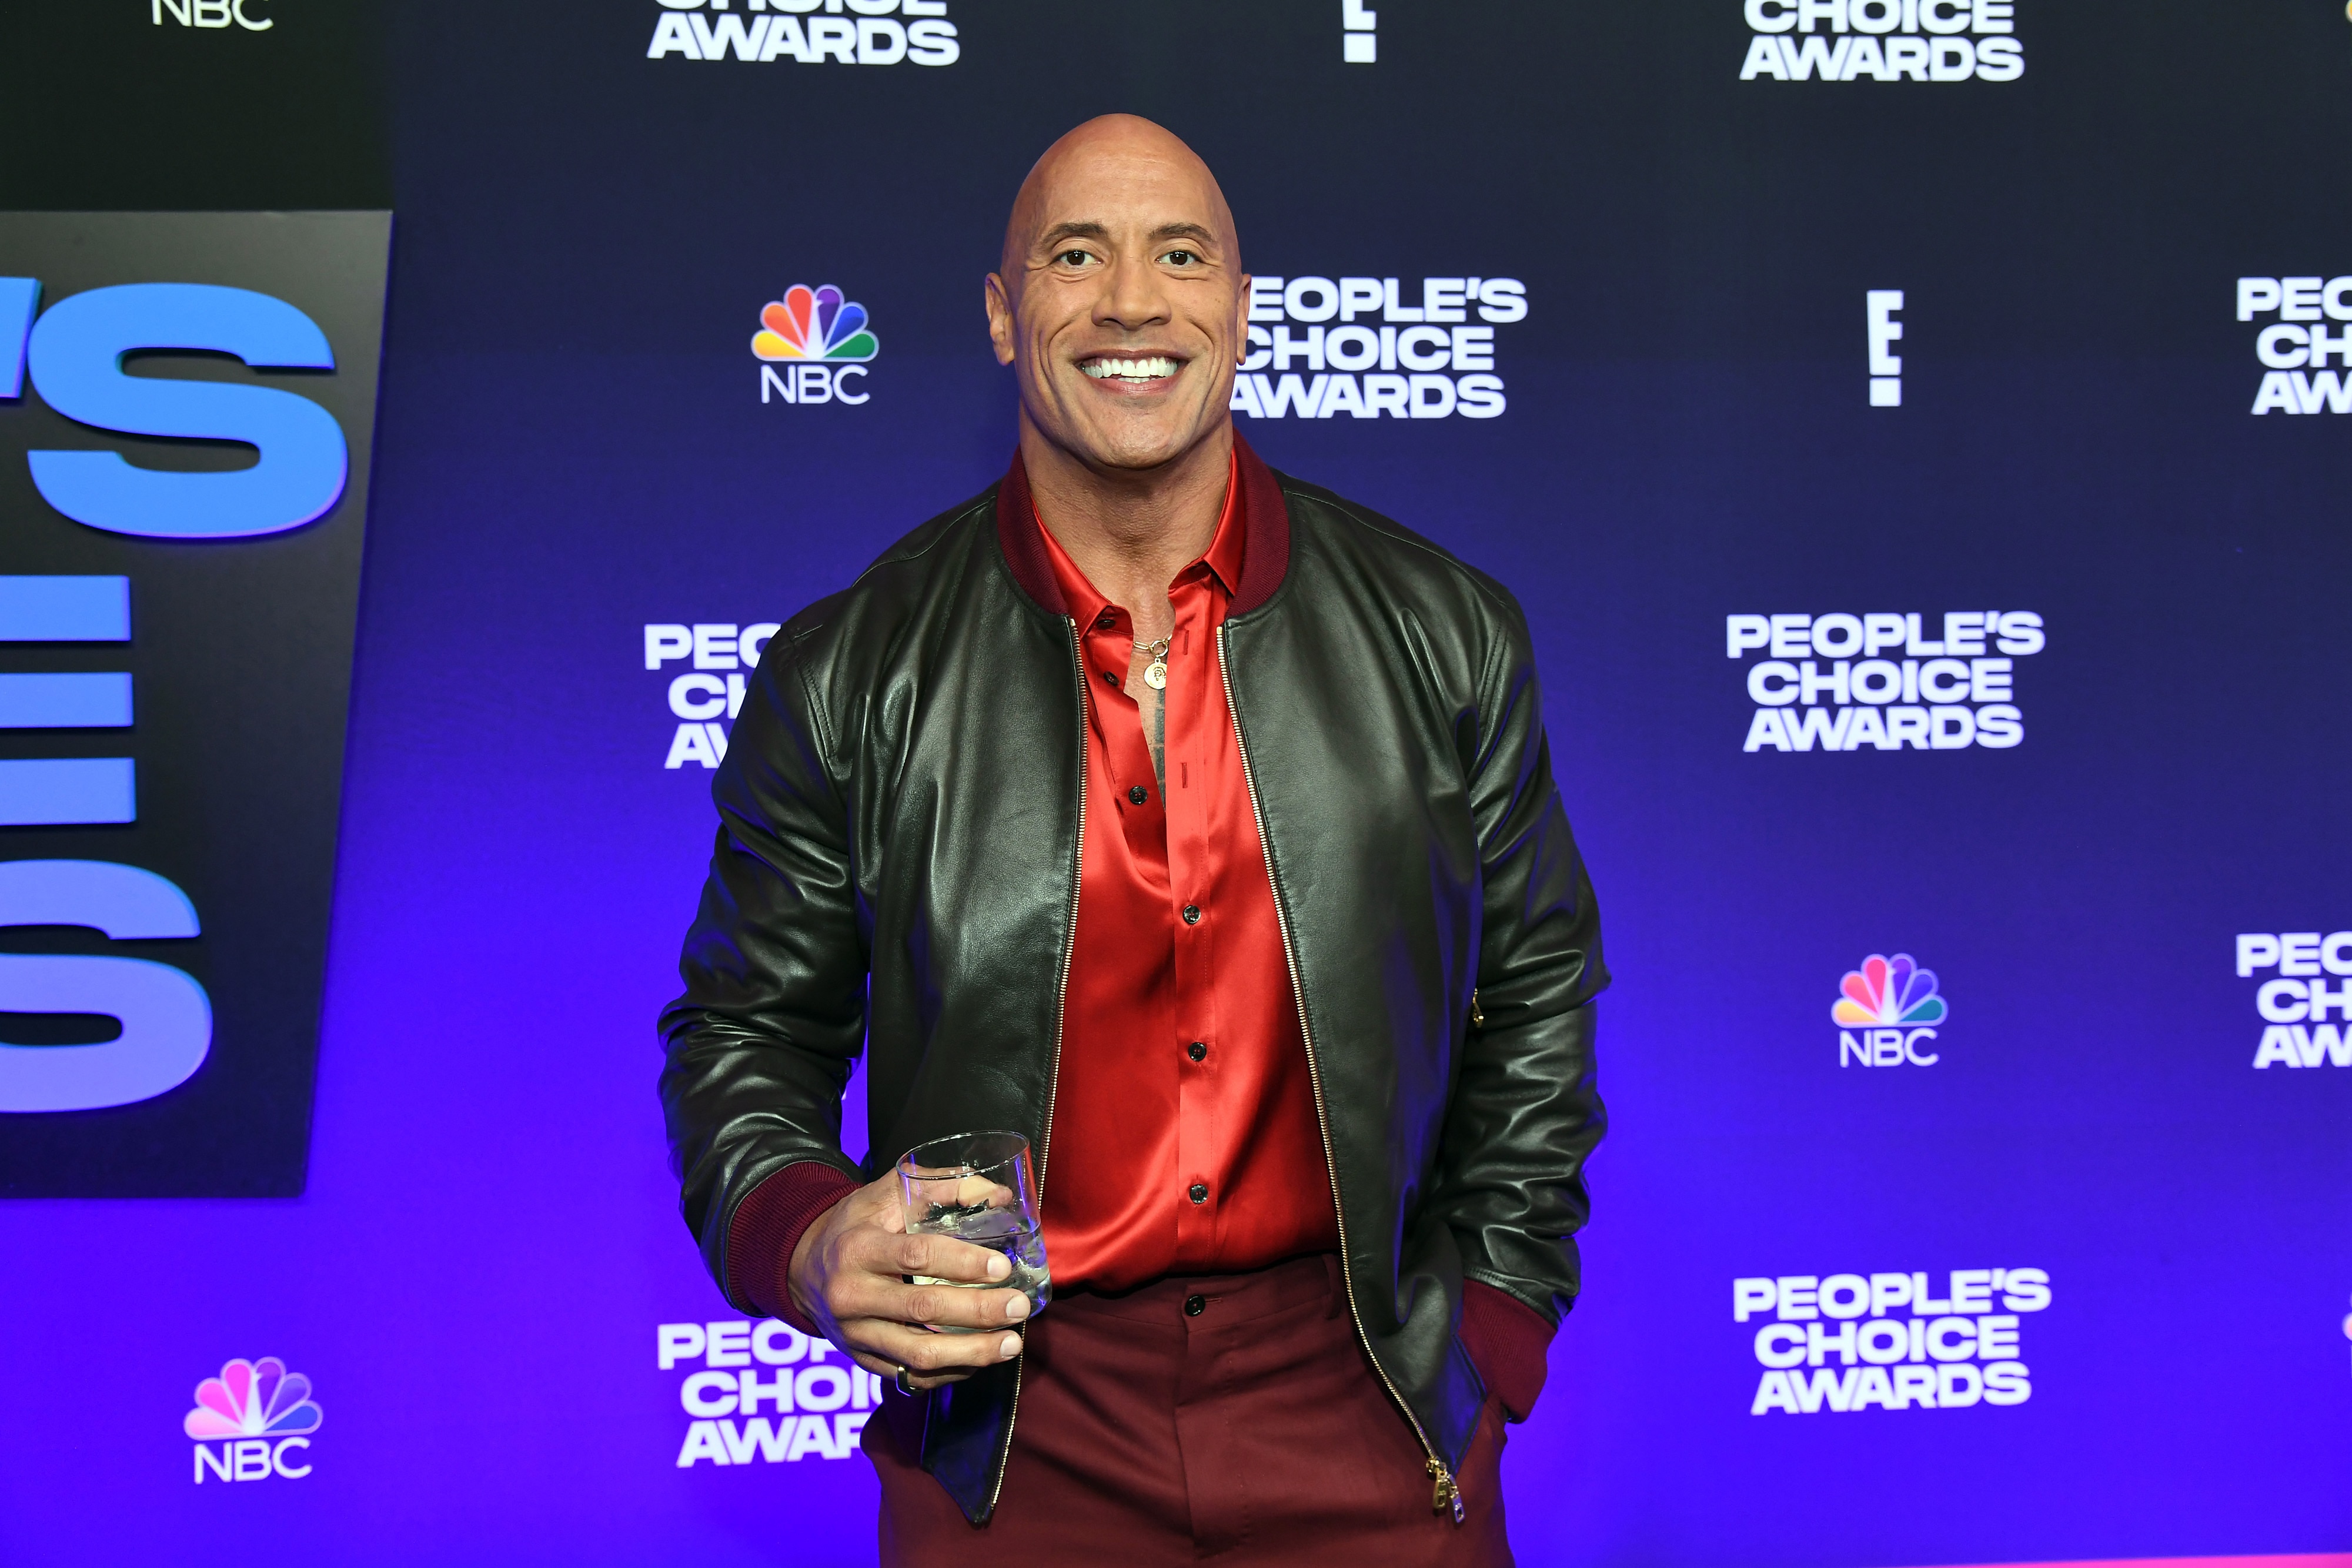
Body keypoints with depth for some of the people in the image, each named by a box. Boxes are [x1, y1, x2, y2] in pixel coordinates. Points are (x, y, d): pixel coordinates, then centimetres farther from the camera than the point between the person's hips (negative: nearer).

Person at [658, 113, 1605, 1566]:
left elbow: (1536, 991, 8)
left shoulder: (1442, 632, 0)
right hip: (1015, 1427, 0)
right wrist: (810, 1245, -16)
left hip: (1362, 1398, 1)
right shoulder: (849, 675, -4)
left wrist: (1493, 1319, 3)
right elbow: (747, 1036, 3)